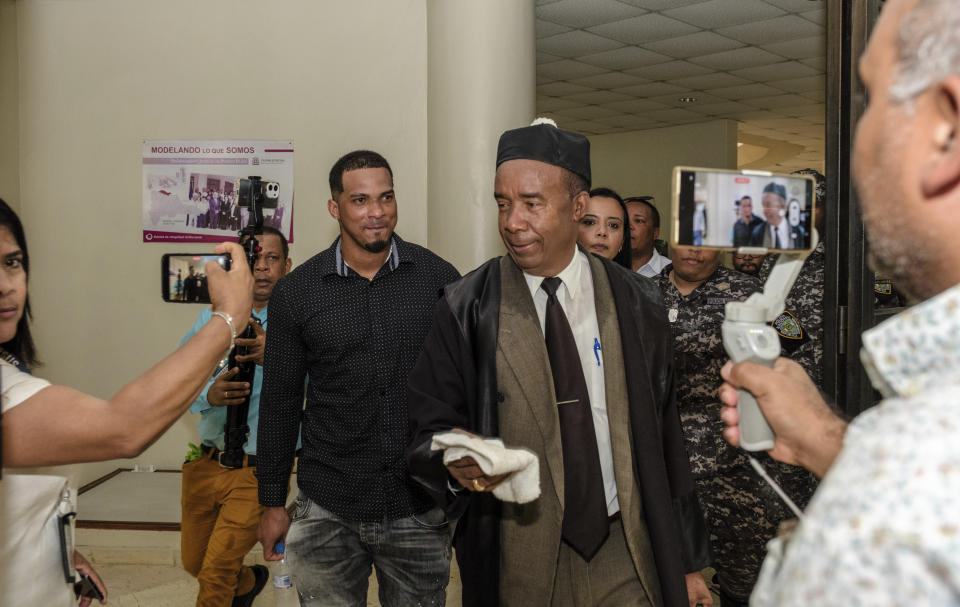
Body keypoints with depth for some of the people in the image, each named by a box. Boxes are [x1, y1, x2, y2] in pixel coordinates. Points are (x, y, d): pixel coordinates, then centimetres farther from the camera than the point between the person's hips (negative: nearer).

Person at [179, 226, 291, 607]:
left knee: (215, 576, -6)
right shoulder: (214, 316, 4)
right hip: (205, 463, 5)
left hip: (258, 472, -5)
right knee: (193, 562, 22)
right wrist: (209, 394, -27)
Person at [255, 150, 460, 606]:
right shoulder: (296, 292, -2)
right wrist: (272, 503, 7)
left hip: (422, 506, 0)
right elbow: (279, 402, 4)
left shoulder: (439, 278, -3)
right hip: (328, 511, 0)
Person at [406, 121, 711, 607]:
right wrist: (455, 461, -26)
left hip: (628, 559, 1)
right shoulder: (465, 310, -5)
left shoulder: (634, 303, -1)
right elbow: (430, 429, -2)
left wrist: (687, 561, 5)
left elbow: (664, 437, 2)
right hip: (516, 562, -1)